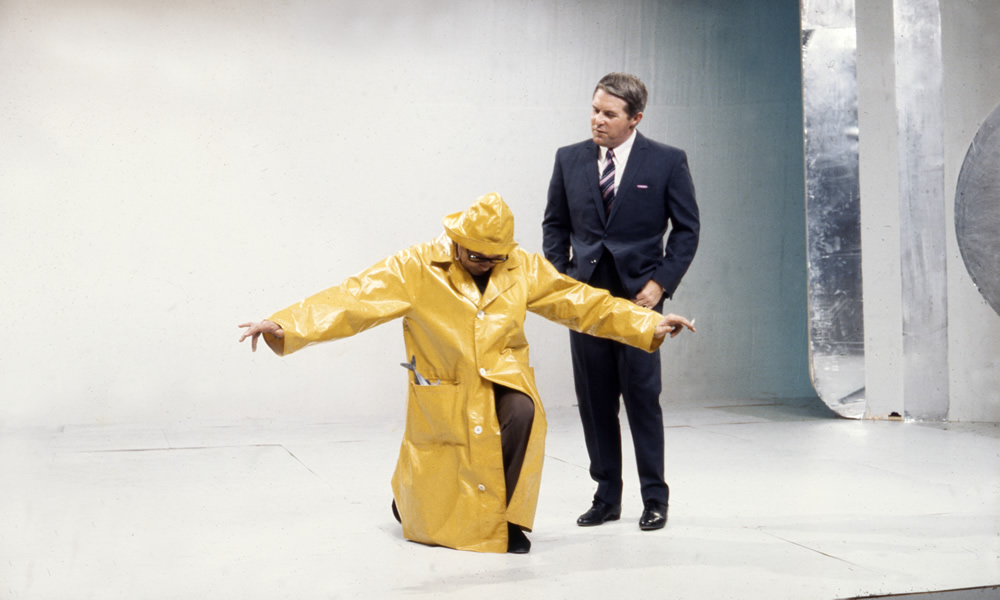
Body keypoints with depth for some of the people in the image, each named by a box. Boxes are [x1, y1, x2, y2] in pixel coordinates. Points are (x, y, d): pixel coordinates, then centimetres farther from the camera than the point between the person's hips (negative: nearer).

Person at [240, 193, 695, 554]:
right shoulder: (415, 268, -13)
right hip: (444, 394, -2)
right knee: (435, 525, 7)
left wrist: (650, 324, -4)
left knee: (521, 414, -36)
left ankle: (508, 518, -14)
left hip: (501, 377, 2)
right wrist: (283, 325, -35)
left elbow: (581, 302, 1)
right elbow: (354, 299, -22)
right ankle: (410, 496, 47)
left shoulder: (525, 268, -2)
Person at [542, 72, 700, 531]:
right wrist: (560, 279, 4)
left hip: (639, 293, -3)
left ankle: (655, 498, 13)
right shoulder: (569, 159, 7)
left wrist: (661, 283, -7)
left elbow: (687, 229, 2)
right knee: (594, 401, 6)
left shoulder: (667, 162, -1)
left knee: (643, 397, -2)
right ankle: (606, 497, 18)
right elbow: (554, 225, 15)